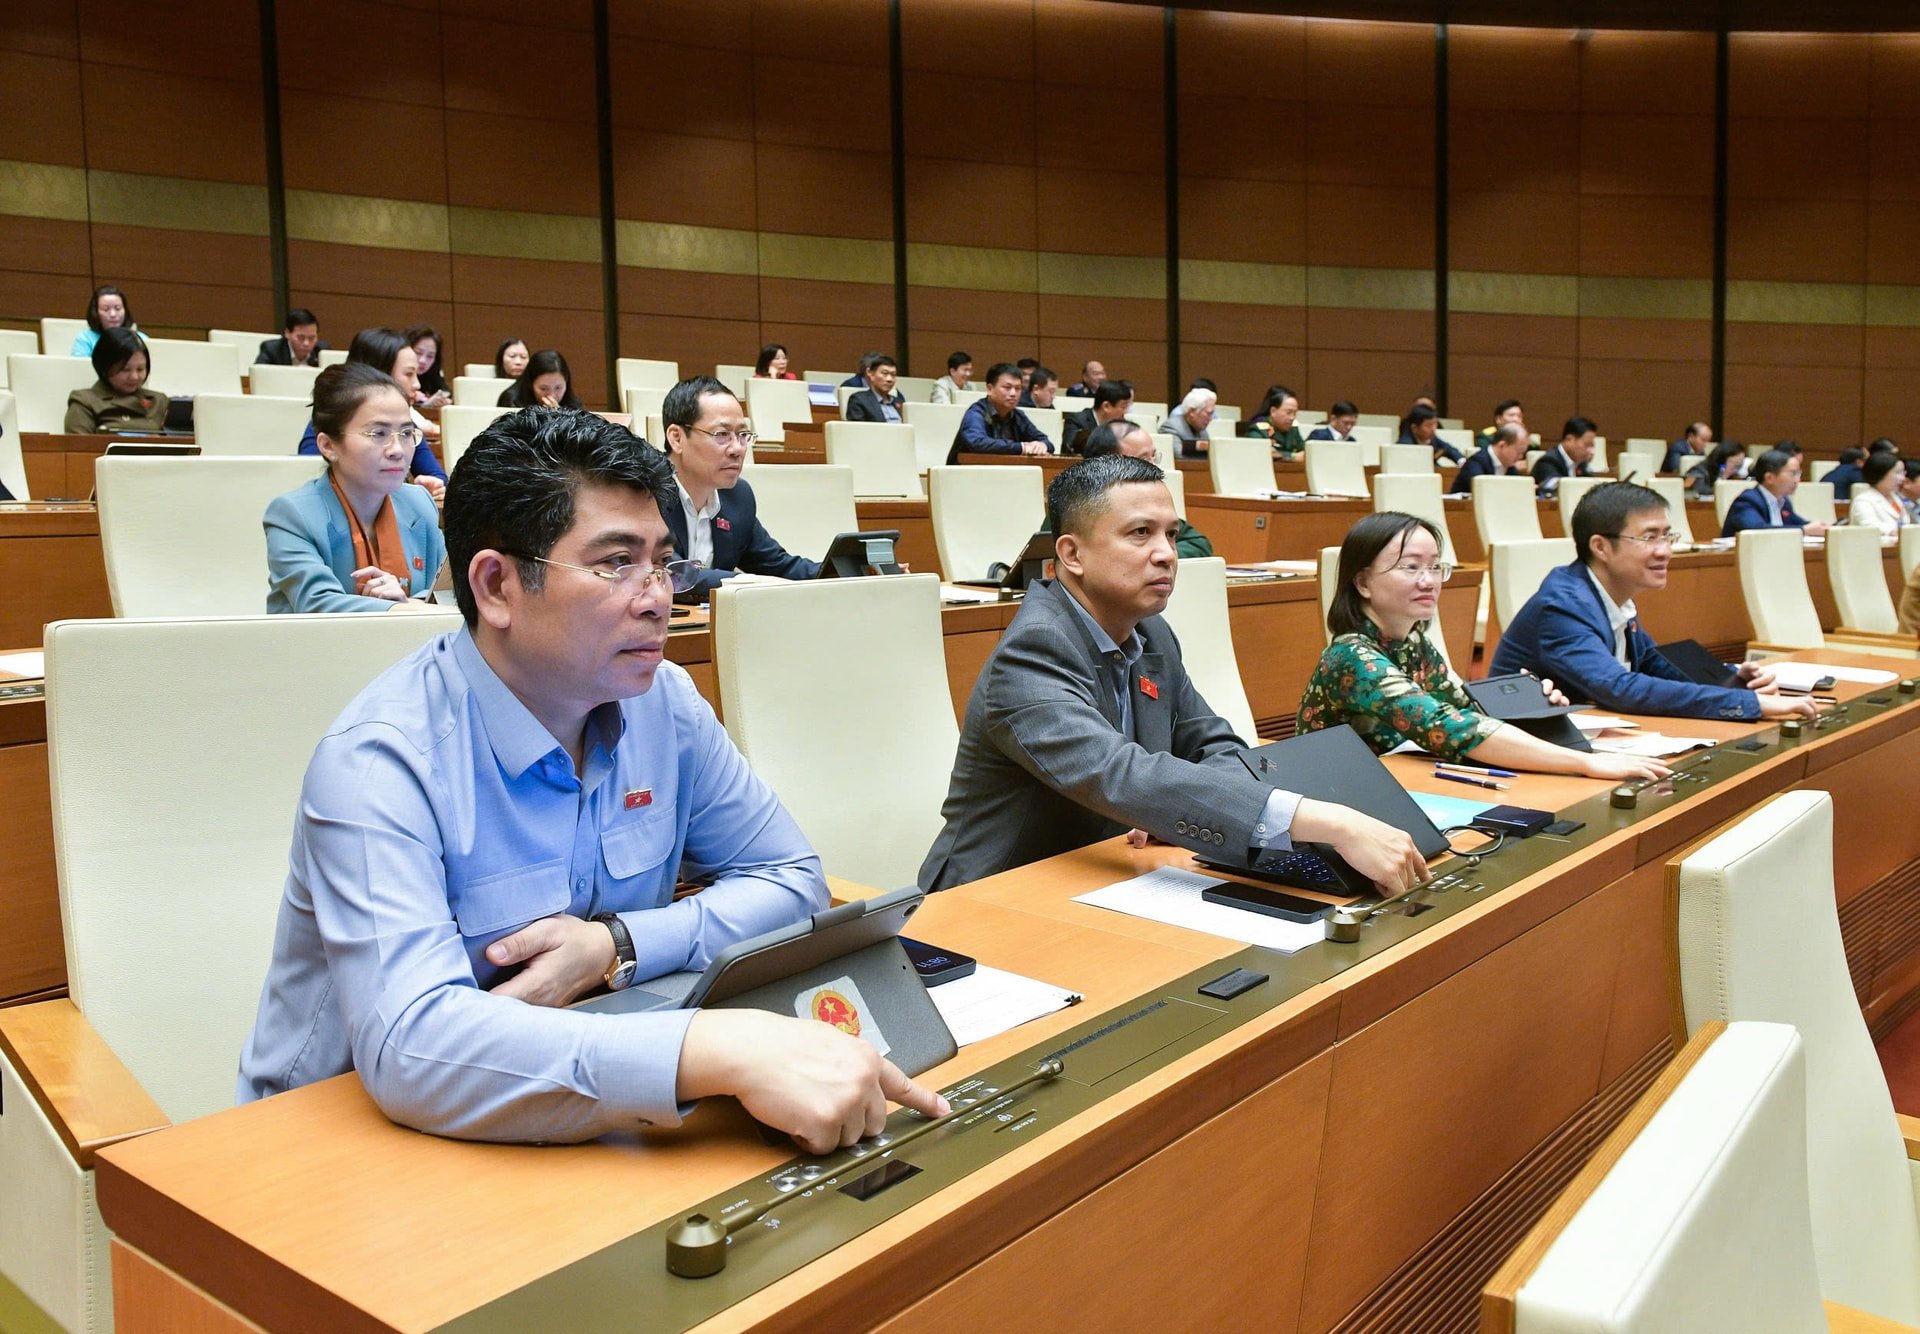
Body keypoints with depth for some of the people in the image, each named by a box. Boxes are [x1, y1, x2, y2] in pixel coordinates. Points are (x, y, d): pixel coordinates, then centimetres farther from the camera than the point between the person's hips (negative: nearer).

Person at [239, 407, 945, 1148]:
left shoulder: (662, 702, -4)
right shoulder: (381, 761, -21)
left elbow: (790, 876, 2)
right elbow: (408, 1049, -33)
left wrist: (616, 947, -15)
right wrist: (724, 1049, -43)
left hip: (577, 1114, 5)